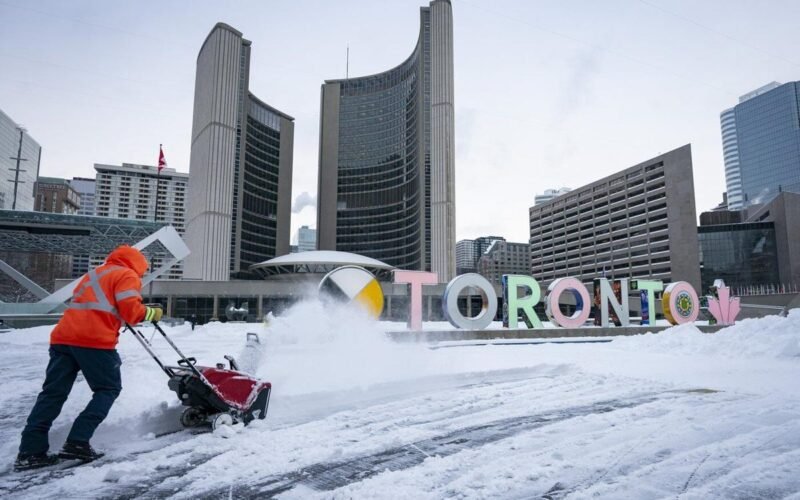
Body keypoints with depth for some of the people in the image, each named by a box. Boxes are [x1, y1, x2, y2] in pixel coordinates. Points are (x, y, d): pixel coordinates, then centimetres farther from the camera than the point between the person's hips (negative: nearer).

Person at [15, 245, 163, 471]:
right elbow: (130, 310, -7)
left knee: (53, 393, 9)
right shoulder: (127, 275, 6)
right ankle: (77, 443, -3)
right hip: (95, 340, -7)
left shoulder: (95, 273, 32)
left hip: (64, 337, 8)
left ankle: (30, 451, 6)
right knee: (109, 388, 5)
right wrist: (151, 313, 9)